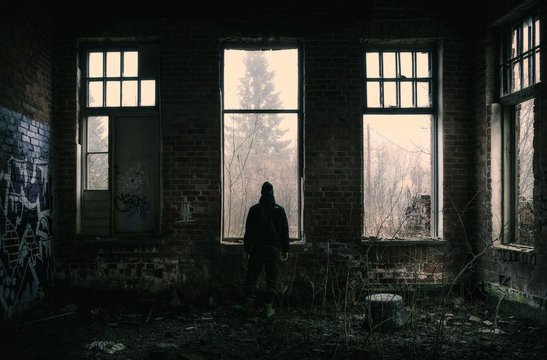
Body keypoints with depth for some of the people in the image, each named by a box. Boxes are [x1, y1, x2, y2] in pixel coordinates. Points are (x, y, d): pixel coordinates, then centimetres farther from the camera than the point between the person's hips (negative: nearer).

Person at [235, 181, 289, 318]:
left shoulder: (254, 209, -1)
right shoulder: (279, 210, 0)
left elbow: (248, 231, 1)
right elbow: (285, 231, 3)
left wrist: (247, 249, 8)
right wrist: (285, 250, 9)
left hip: (257, 249, 0)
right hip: (274, 249, 0)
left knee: (251, 276, 11)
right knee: (272, 278, 3)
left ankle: (249, 301, 7)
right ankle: (269, 308, 2)